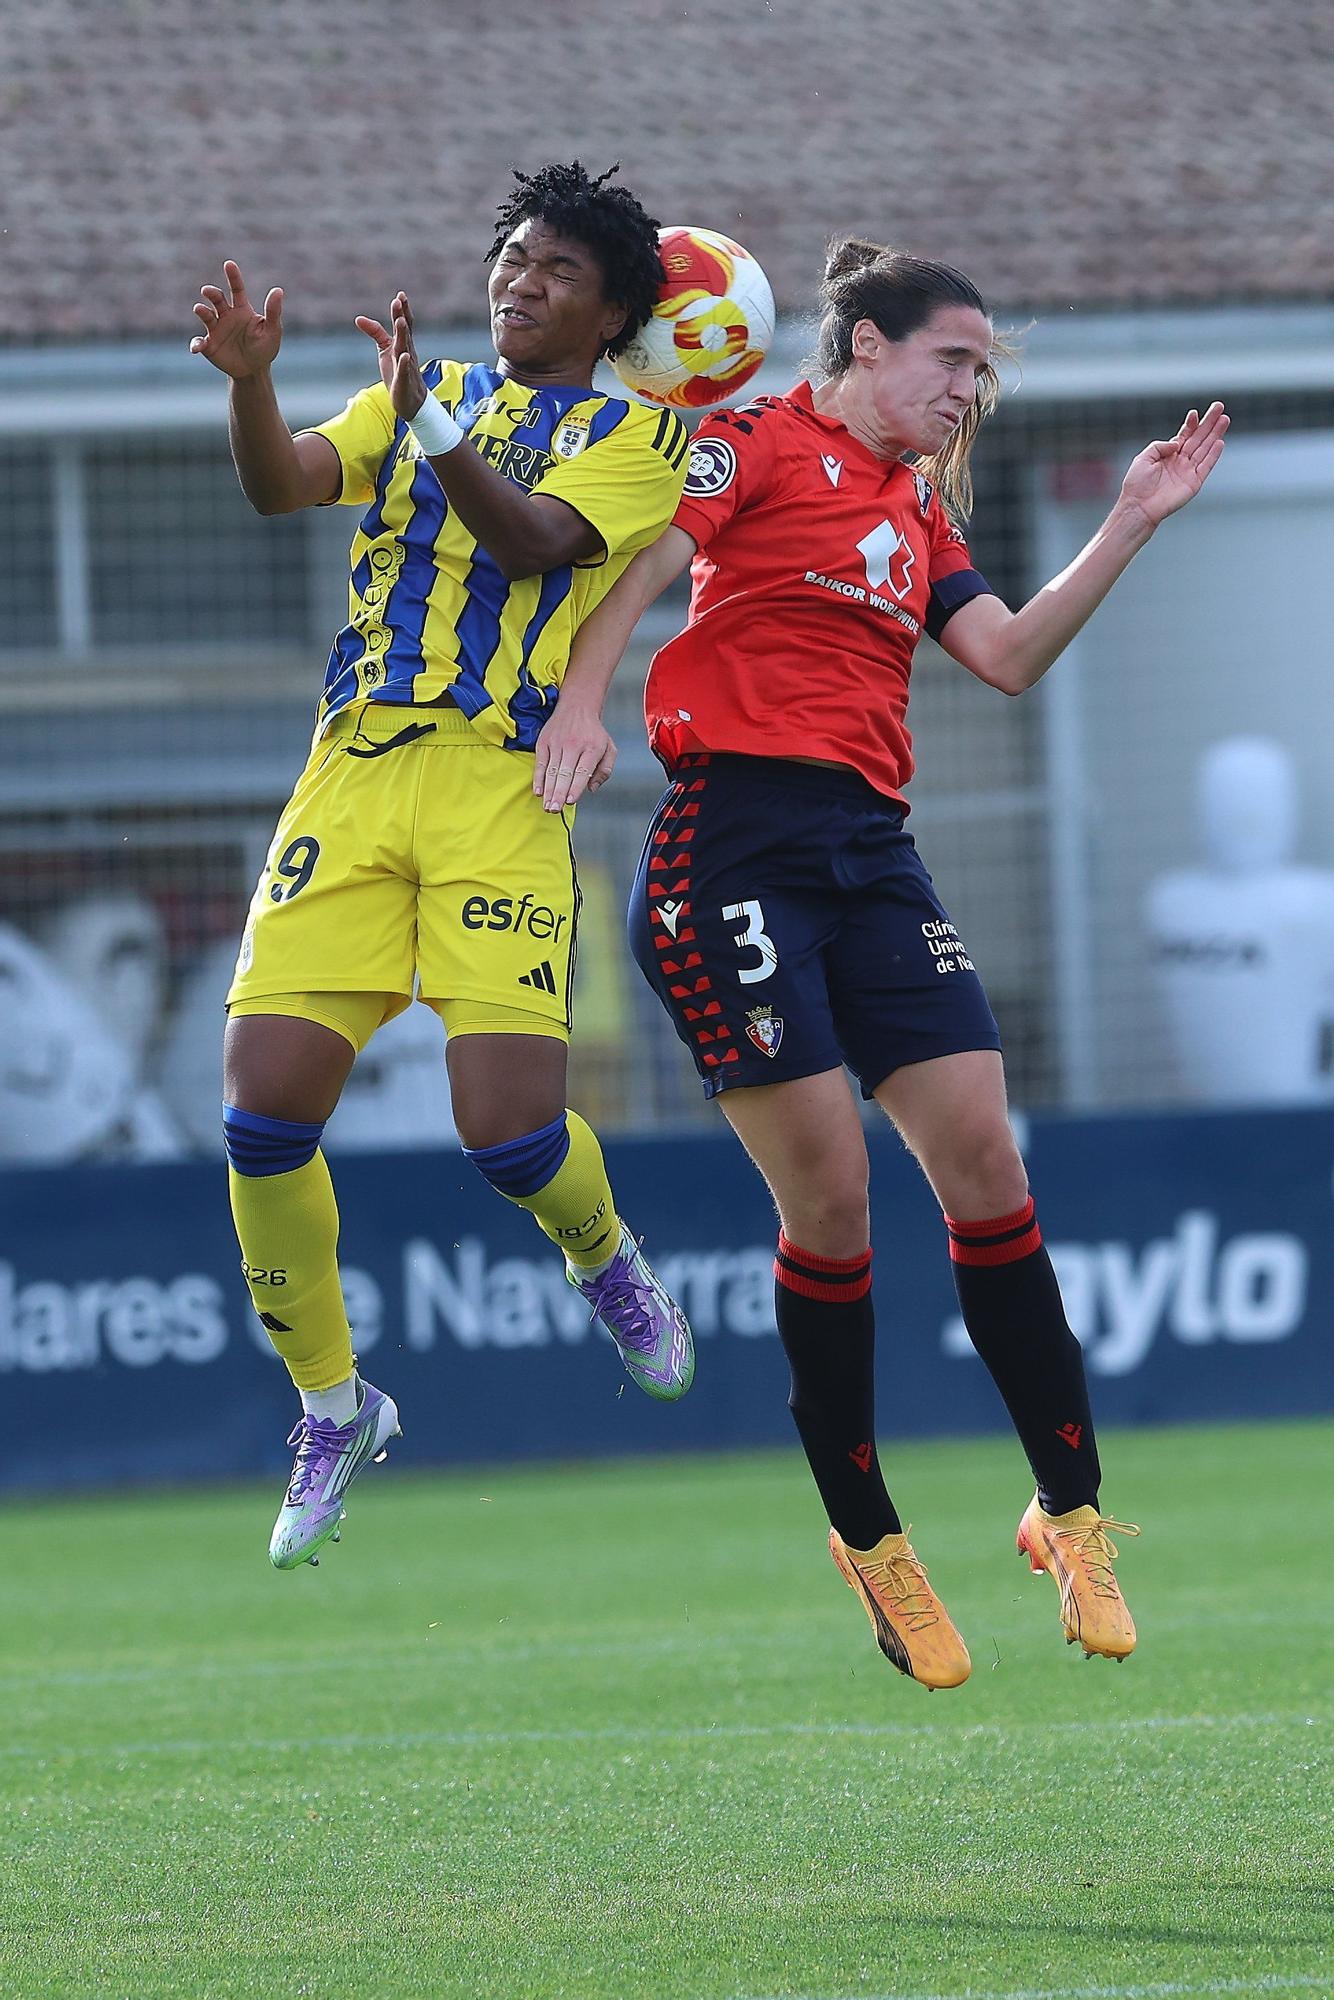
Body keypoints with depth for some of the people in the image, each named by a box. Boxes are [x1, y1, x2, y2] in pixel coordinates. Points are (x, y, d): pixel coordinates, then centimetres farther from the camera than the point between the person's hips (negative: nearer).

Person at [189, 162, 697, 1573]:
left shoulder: (635, 435, 8)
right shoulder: (423, 396, 19)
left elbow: (535, 542, -12)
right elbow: (283, 483, 1)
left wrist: (436, 430, -28)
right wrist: (248, 380, -19)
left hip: (504, 783, -3)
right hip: (354, 771, 3)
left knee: (508, 1125, -15)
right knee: (265, 1106, -10)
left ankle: (603, 1254, 23)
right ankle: (331, 1406, 10)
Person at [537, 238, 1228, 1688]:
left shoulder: (918, 507, 23)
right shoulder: (763, 443, 2)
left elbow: (1011, 658, 16)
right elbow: (648, 549, -11)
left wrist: (1134, 522, 12)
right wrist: (581, 696, -26)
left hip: (870, 848, 7)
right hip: (733, 840, -7)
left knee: (984, 1161, -3)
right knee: (827, 1190, -9)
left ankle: (1070, 1515, 4)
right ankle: (869, 1541, 4)